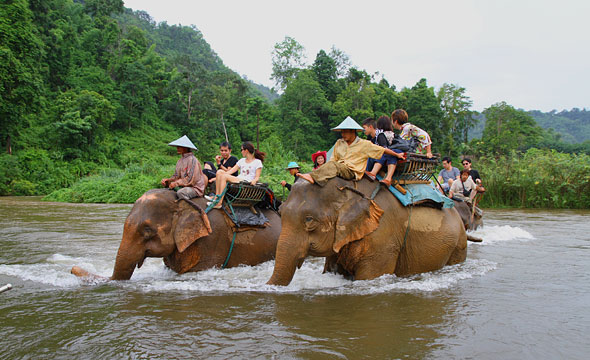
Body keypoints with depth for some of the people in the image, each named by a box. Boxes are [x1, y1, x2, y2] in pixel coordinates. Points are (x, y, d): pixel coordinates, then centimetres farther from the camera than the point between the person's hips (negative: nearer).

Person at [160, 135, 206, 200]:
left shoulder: (192, 159, -14)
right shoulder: (180, 161, 13)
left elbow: (191, 179, -20)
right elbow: (176, 176, 13)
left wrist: (176, 183, -21)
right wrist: (167, 180, -6)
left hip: (195, 188, -9)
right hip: (185, 186, 9)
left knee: (180, 193, -34)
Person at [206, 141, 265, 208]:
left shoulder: (257, 162, 4)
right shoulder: (242, 160, 24)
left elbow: (257, 177, -3)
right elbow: (231, 171, 16)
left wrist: (254, 180, -28)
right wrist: (218, 177, 4)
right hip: (237, 180, 7)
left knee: (224, 176, -27)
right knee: (219, 172, -14)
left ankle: (219, 202, -31)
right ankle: (216, 196, -22)